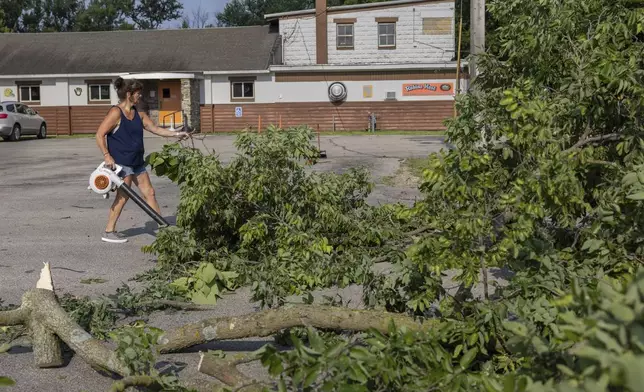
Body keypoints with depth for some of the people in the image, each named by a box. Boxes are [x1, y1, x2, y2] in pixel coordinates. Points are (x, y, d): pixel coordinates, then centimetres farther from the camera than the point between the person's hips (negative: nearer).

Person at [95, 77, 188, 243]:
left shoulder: (138, 114, 11)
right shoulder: (116, 113, -13)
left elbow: (155, 128, 13)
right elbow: (100, 135, -15)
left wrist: (176, 134, 5)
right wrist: (107, 155, -21)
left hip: (136, 161, 9)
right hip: (121, 162, -8)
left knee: (149, 192, 10)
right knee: (123, 196, -6)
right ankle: (109, 232, 5)